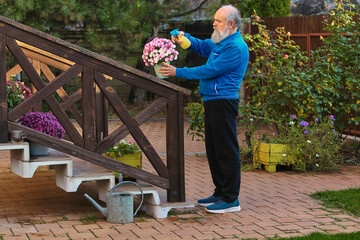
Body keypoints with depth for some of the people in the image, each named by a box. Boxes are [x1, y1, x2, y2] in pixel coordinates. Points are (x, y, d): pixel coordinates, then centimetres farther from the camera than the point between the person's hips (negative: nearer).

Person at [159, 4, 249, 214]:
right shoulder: (221, 42, 15)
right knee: (213, 149, 15)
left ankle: (231, 199, -3)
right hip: (212, 101, 11)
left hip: (223, 101, -11)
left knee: (226, 150, -7)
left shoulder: (236, 47, -17)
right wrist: (184, 38, 9)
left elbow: (209, 71, -19)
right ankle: (220, 192, 25)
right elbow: (202, 47, 30)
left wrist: (178, 72, -13)